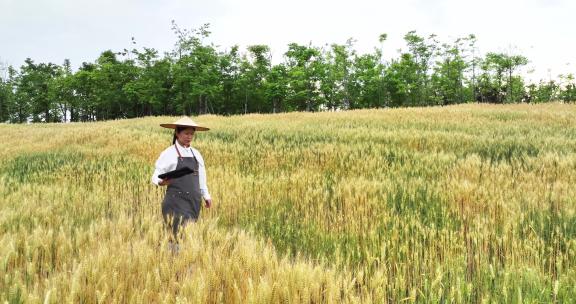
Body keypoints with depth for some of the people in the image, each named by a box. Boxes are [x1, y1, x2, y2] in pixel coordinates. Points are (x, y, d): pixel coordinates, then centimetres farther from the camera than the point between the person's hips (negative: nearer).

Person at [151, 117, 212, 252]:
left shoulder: (196, 154, 14)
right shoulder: (169, 154, -3)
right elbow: (155, 177, -5)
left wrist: (206, 195, 17)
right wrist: (162, 182, -26)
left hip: (194, 201, 6)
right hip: (176, 201, -6)